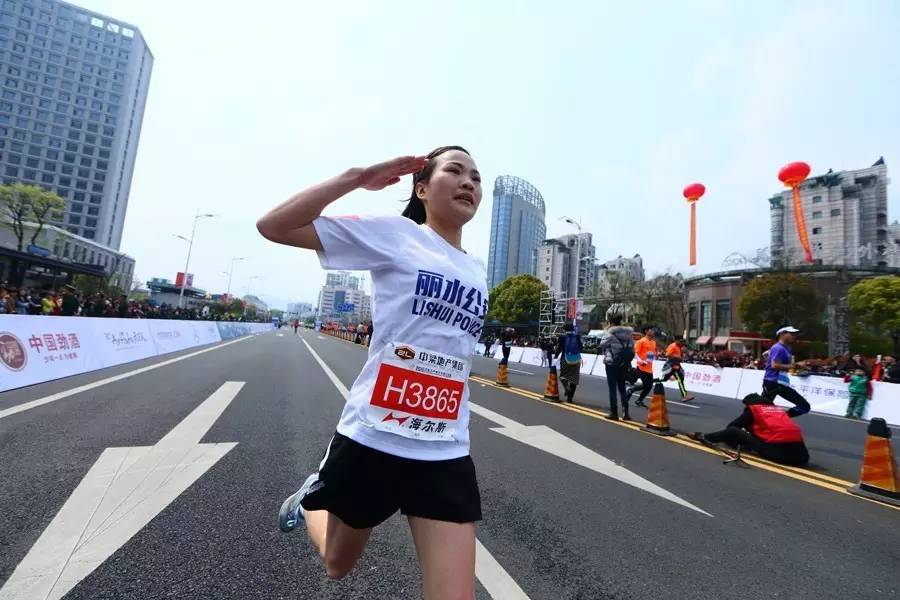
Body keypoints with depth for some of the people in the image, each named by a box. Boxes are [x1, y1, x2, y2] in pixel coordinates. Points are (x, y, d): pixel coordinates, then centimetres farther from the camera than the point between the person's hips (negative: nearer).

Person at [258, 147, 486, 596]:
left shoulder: (478, 270, 10)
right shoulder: (394, 233, -6)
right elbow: (272, 226, -11)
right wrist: (357, 177, -15)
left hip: (447, 455, 4)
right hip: (372, 439, -3)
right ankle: (311, 499, 54)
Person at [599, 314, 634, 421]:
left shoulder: (610, 332, -11)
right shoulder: (627, 332, 6)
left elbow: (602, 345, -5)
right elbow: (632, 348, 6)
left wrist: (606, 331, 3)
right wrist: (628, 361, 12)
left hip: (612, 362, -5)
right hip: (624, 363, 5)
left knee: (612, 388, 2)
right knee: (622, 387, 15)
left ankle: (614, 412, 4)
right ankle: (625, 412, 10)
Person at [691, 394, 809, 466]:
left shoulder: (752, 409, 14)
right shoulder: (779, 409, 32)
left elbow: (731, 426, 16)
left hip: (776, 450, -5)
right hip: (799, 453, 5)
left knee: (733, 431, 7)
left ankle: (705, 437, 20)